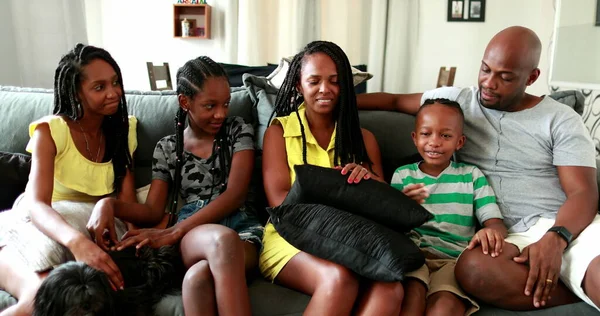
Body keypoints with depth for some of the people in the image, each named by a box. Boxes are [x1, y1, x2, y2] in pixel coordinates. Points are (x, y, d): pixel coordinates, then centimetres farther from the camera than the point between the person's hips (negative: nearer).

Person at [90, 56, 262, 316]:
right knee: (223, 239, -40)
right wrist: (110, 204, -11)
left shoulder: (239, 131, 10)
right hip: (193, 236, 1)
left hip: (241, 229, -1)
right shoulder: (167, 148, 16)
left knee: (198, 277, -39)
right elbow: (153, 211, 13)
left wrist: (173, 232, -11)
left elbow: (235, 194, -3)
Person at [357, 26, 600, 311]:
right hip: (511, 237, 4)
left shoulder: (561, 120, 6)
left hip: (567, 226, -3)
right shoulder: (457, 100, 13)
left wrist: (555, 238, -21)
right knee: (473, 268, -36)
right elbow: (395, 101, 19)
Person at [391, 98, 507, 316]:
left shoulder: (472, 175, 15)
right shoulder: (403, 175, 15)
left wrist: (493, 231, -23)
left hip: (455, 258, 0)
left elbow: (495, 222, 3)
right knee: (413, 293, -33)